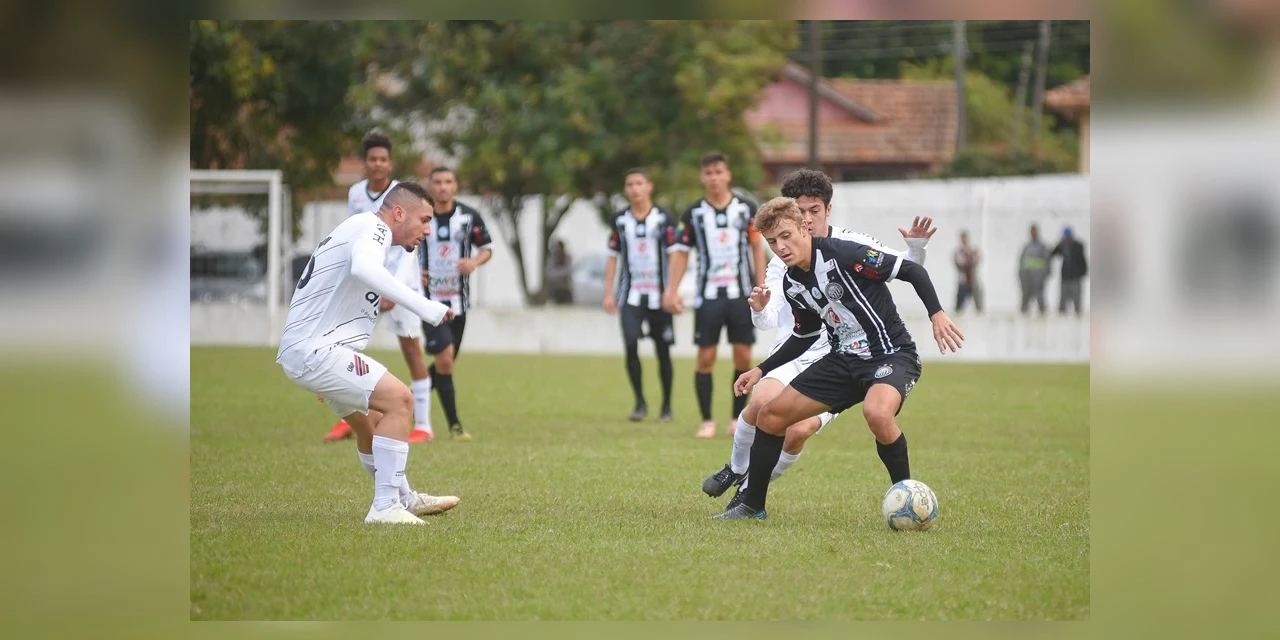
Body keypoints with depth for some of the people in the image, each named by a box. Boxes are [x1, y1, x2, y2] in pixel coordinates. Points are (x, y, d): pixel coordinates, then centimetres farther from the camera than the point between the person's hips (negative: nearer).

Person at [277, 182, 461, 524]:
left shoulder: (361, 229, 20)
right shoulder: (372, 227, -12)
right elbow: (363, 267, -35)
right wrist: (424, 307, -37)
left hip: (304, 349, 11)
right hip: (315, 350, -11)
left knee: (371, 420, 26)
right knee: (399, 399, -17)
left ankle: (405, 499, 43)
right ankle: (385, 507, -16)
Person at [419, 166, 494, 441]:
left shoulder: (468, 216, 1)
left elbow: (487, 248, 9)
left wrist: (475, 262, -14)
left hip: (458, 301, 3)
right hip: (429, 299, -3)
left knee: (446, 362, 10)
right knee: (444, 357, -17)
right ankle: (454, 425, -10)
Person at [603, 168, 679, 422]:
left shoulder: (664, 218, -2)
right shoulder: (620, 220, 7)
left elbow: (674, 255, -5)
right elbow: (613, 257, 12)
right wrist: (608, 293, 7)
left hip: (658, 294, -2)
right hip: (631, 294, 2)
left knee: (663, 351, 4)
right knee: (630, 344, -14)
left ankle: (666, 405, 17)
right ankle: (640, 402, -2)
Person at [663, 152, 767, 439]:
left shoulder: (746, 208, 3)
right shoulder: (693, 214, 3)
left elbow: (757, 247, 8)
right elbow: (681, 252, 6)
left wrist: (761, 286, 2)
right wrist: (672, 290, -3)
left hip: (741, 293, 0)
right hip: (708, 295, 0)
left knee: (743, 357, -1)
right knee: (706, 358, -3)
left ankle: (738, 418, 12)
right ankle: (707, 421, 4)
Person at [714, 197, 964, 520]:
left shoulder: (841, 254, -19)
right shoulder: (791, 284, 4)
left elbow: (911, 270, -17)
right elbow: (805, 336, 21)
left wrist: (937, 314, -27)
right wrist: (762, 370, 16)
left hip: (891, 354, -8)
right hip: (844, 359, 8)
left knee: (876, 412, -39)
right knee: (770, 416, 4)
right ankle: (752, 505, 21)